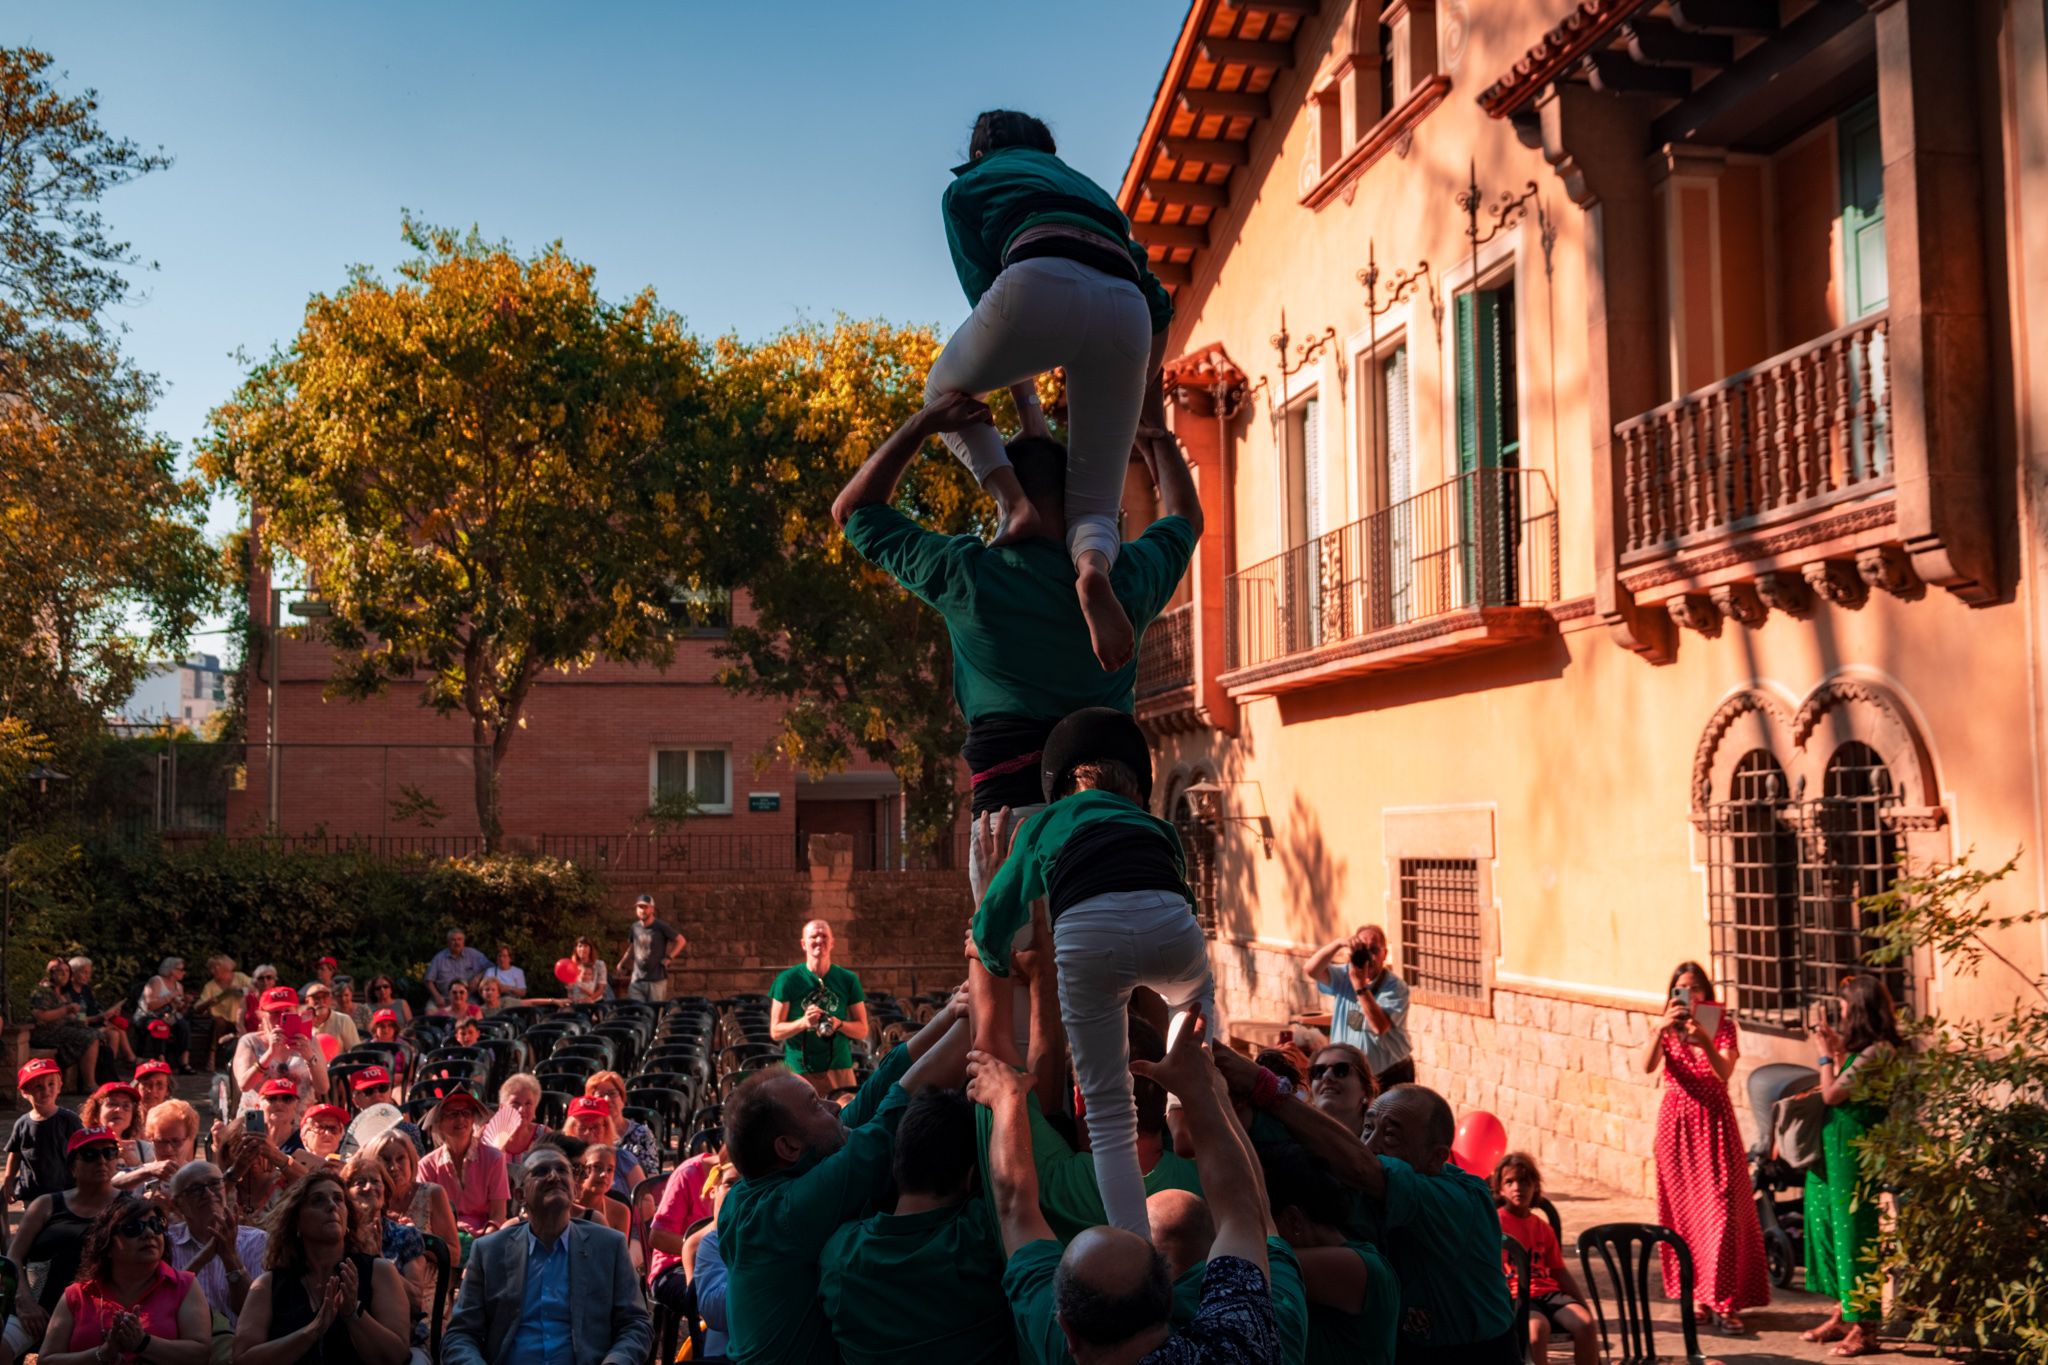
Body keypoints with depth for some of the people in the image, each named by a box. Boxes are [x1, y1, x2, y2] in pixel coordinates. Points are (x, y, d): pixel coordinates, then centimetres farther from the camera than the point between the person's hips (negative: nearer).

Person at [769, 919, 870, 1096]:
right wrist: (804, 1022, -18)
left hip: (839, 1070, 2)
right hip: (799, 1071, -2)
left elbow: (862, 1030, 9)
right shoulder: (788, 979, 0)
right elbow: (775, 1031, 0)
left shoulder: (848, 980, 6)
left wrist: (839, 1024, -11)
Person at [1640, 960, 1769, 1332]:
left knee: (1721, 1207, -7)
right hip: (1676, 1122, 2)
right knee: (1683, 1209, 4)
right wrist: (1661, 1027, -30)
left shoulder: (1721, 1025, 0)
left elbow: (1725, 1072, -17)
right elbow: (1647, 1066, -16)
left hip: (1713, 1122, -2)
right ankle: (1697, 1294, 15)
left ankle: (1721, 1302, -5)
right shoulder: (1667, 1029, 4)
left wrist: (1704, 1041, -34)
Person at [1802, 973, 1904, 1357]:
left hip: (1855, 1146, -10)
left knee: (1854, 1228, -3)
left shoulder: (1876, 1051, -19)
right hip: (1838, 1143, 10)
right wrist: (1836, 1050, 11)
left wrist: (1827, 1053, -6)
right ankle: (1843, 1315, 24)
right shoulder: (1868, 1048, 11)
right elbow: (1842, 1087, 13)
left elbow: (1832, 1094, -16)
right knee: (1831, 1221, 14)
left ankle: (1863, 1327, 5)